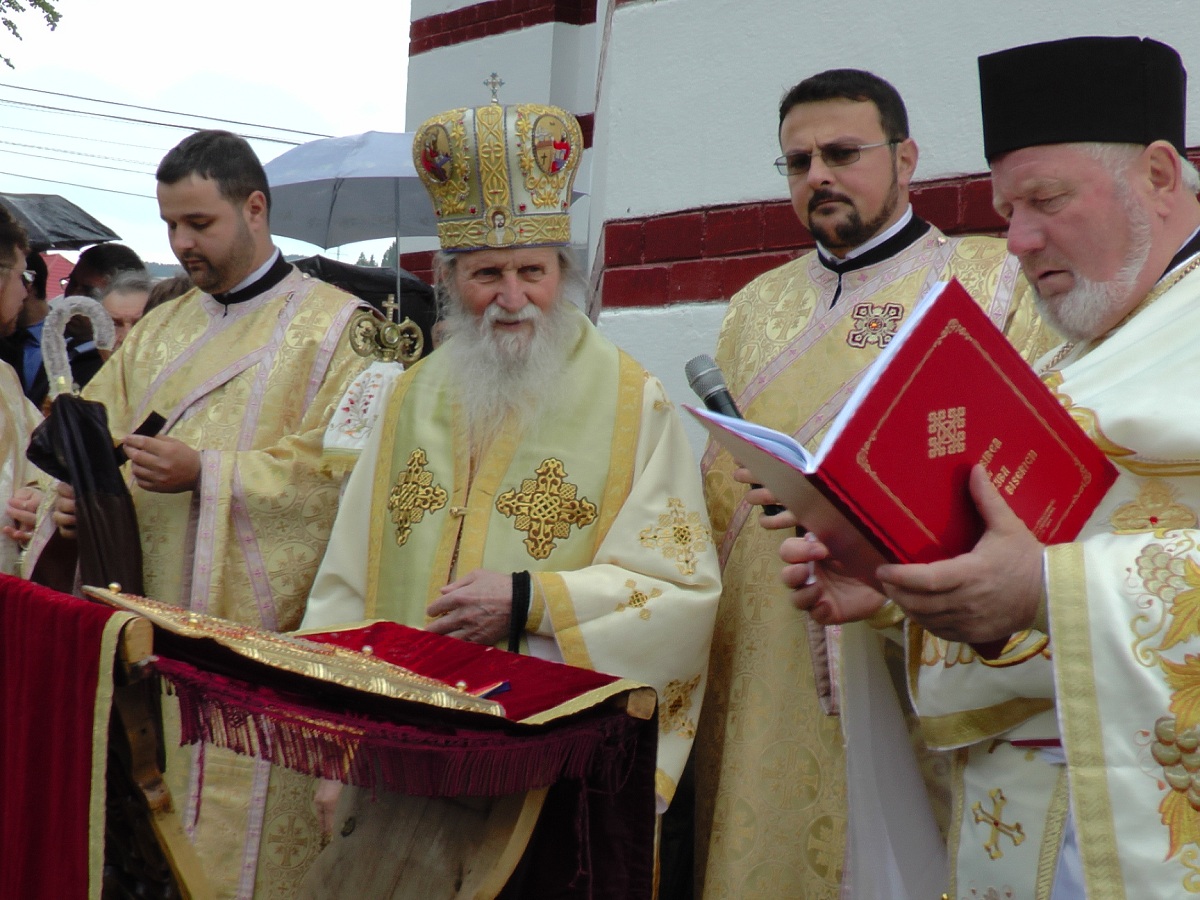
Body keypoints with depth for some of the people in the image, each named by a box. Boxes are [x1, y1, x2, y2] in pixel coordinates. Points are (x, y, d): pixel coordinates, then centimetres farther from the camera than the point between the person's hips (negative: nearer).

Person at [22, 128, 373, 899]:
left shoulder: (333, 328, -2)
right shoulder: (162, 330, 18)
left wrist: (204, 474, -20)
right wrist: (78, 489, -9)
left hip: (255, 631, -6)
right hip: (152, 627, 6)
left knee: (234, 830, -4)